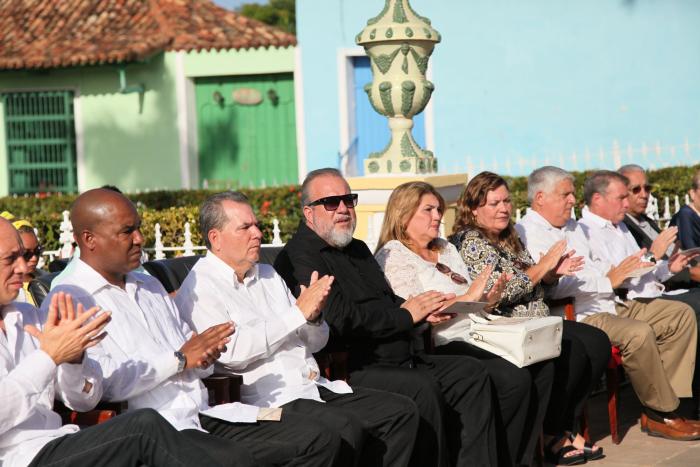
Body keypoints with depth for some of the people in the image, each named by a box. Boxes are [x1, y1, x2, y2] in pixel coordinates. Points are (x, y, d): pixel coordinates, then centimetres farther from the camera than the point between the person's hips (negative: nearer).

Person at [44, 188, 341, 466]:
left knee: (318, 440, -6)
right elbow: (101, 381, -16)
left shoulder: (150, 287, 24)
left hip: (204, 417, 8)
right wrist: (178, 359, -7)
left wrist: (203, 354, -1)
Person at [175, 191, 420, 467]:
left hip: (315, 388, 8)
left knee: (401, 412, -4)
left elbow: (314, 343, 19)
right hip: (270, 400, -8)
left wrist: (313, 317, -5)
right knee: (345, 430, -31)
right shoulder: (198, 288, -4)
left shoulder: (268, 275, 18)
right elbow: (232, 352, -20)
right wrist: (297, 313, -15)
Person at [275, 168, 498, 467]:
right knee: (422, 387, -31)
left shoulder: (357, 249, 21)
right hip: (353, 369, -10)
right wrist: (405, 316, -10)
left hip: (398, 360, 10)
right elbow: (340, 318, -21)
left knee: (470, 372, 1)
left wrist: (421, 310, 2)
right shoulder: (300, 257, -11)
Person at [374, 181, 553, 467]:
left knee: (541, 367, -10)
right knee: (514, 377, -26)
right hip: (438, 349, -9)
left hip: (475, 338, 9)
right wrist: (467, 297, -15)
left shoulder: (446, 249, 21)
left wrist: (487, 300, 0)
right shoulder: (394, 256, -5)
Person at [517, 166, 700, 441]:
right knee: (638, 333, -32)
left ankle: (667, 396, -1)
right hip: (578, 315, -10)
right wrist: (608, 281, -17)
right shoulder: (526, 233, -10)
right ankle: (660, 414, -13)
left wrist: (620, 271, 5)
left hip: (610, 304, 10)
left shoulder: (572, 226, 21)